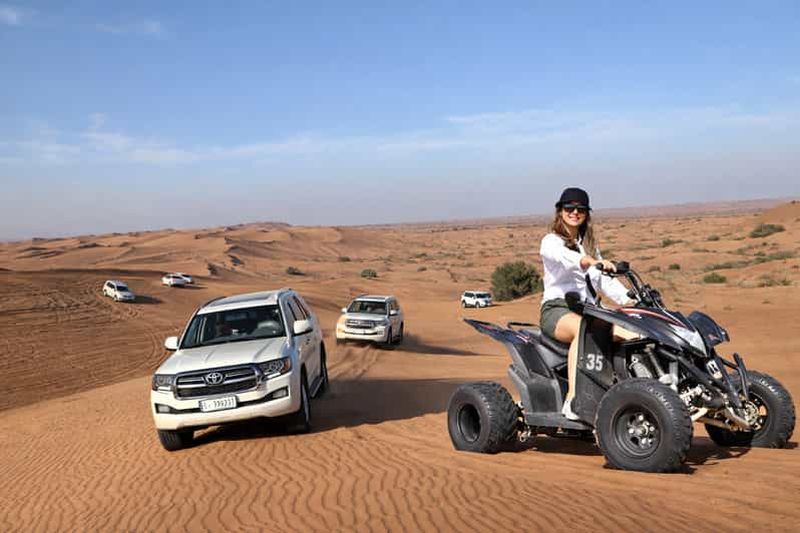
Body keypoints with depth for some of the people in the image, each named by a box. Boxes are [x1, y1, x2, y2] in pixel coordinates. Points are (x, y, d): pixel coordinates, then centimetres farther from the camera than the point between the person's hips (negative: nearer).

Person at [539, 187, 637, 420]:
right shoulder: (551, 241, 4)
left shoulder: (589, 244, 26)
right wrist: (591, 261, -42)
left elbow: (605, 280, 20)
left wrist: (630, 300, 2)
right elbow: (564, 257, -21)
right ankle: (572, 399, -46)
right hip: (557, 308, -6)